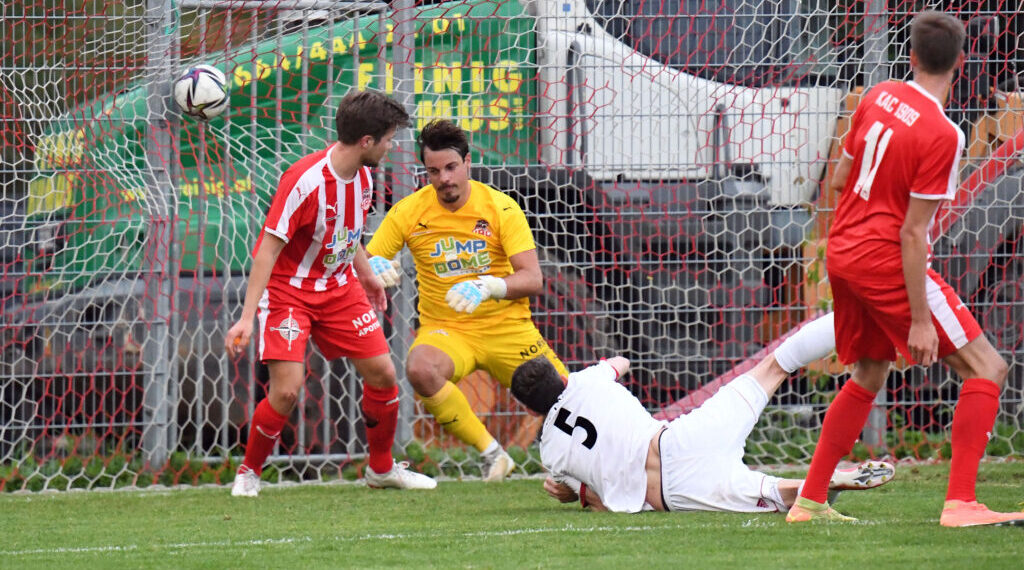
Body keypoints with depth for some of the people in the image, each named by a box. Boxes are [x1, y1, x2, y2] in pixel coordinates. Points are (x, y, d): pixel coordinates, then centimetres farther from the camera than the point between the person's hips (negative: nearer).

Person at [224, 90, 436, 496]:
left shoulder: (362, 176, -2)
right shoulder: (305, 181, -27)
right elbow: (268, 249, -25)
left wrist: (367, 276, 28)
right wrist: (247, 317, -28)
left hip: (339, 287, 7)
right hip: (289, 290, -7)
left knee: (382, 372, 2)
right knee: (287, 389, -18)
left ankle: (382, 467, 23)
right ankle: (249, 472, 5)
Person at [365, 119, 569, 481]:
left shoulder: (501, 208, -6)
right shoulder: (408, 211, -3)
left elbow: (533, 279, -13)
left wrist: (487, 286, -32)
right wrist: (374, 266, -23)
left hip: (507, 327, 1)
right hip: (445, 330, -1)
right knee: (420, 367, -36)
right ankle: (490, 452, -22)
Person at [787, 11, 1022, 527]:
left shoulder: (879, 97, 3)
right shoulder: (941, 135, -18)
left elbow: (839, 179, 14)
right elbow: (912, 232, -19)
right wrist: (920, 320, -17)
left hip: (841, 252, 8)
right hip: (887, 261, -8)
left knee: (868, 376, 25)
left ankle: (809, 501, 26)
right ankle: (960, 503, -12)